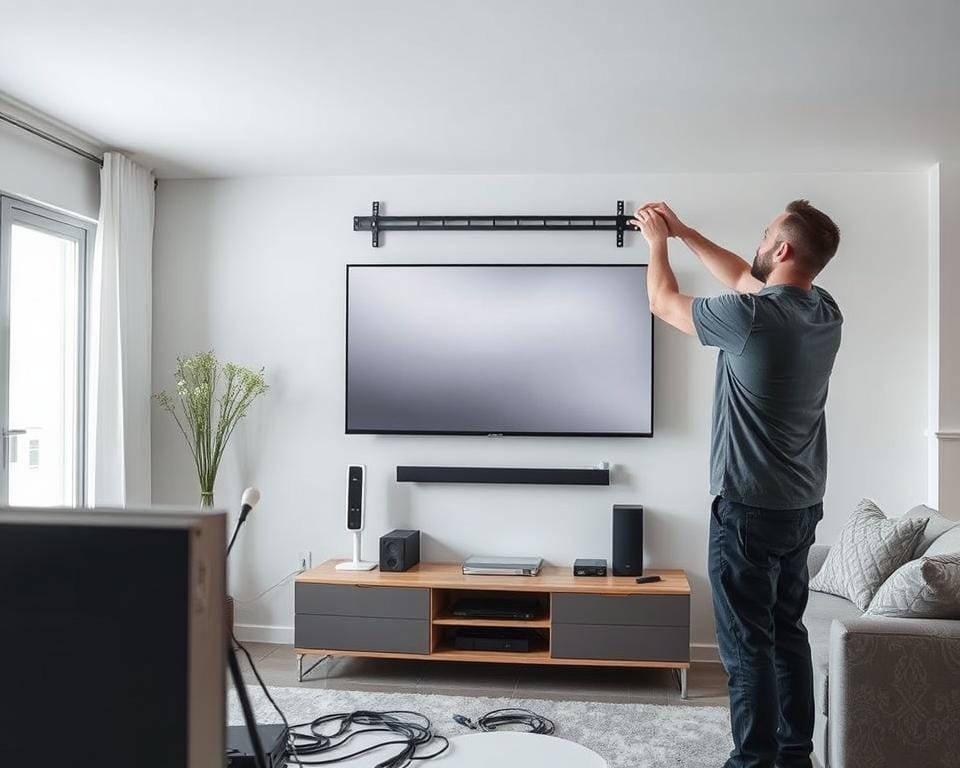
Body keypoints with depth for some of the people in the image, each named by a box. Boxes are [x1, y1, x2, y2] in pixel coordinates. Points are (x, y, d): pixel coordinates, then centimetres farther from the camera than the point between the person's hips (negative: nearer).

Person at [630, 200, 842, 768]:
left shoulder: (751, 316, -20)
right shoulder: (827, 312, 3)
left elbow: (664, 302, -2)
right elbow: (745, 278, 20)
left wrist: (658, 241, 15)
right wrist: (684, 233, 25)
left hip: (749, 509, -8)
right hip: (803, 507, 8)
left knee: (748, 645, 1)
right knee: (788, 633, 17)